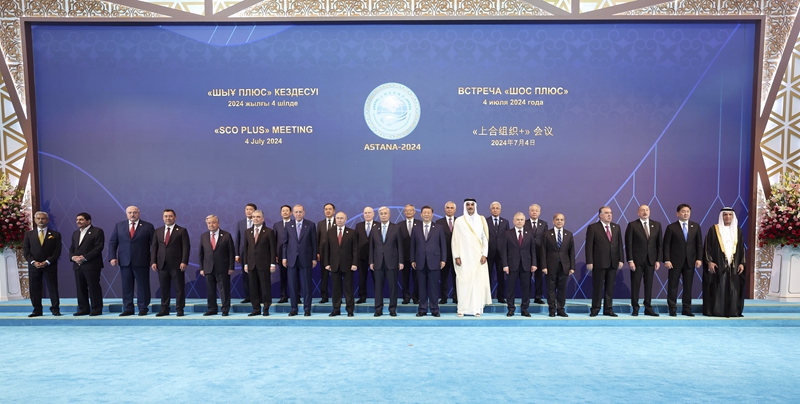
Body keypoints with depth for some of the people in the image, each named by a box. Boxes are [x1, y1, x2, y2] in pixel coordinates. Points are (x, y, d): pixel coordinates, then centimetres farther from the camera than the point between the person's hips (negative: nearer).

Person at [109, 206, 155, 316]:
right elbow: (112, 242, 9)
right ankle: (128, 309, 15)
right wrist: (112, 257, -2)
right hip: (124, 262, 3)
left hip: (141, 262, -3)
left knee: (142, 286, 2)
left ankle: (143, 308, 11)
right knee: (126, 286, 7)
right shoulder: (119, 225, 10)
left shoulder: (148, 226, 1)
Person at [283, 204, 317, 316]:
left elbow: (314, 243, 1)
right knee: (292, 285, 5)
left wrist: (314, 258, -3)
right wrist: (284, 257, 3)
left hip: (305, 259, -2)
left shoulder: (310, 225, 1)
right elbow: (285, 243, 10)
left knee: (306, 285, 1)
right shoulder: (289, 226, 8)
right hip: (292, 259, 2)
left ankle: (307, 309, 10)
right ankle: (294, 308, 14)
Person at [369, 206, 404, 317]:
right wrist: (371, 262, 2)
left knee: (393, 286, 3)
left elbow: (400, 245, 1)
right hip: (378, 262, 2)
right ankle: (378, 309, 12)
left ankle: (392, 309, 12)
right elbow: (371, 246, 8)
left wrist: (400, 261, -4)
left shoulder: (396, 228, 3)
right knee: (378, 286, 4)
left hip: (392, 262, -1)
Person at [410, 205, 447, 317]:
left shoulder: (439, 228, 7)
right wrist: (413, 260, 3)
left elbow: (443, 244, 5)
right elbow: (413, 246, 9)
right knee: (421, 287, 4)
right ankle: (422, 309, 12)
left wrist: (443, 259, -2)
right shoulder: (416, 229, 11)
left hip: (434, 262, -1)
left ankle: (434, 309, 10)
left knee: (434, 287, 1)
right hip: (420, 262, 1)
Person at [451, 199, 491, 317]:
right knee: (463, 281, -2)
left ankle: (477, 308, 4)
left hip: (478, 256, 1)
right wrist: (456, 256, -5)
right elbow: (455, 240, 1)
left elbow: (485, 238, 5)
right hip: (464, 256, -1)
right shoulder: (459, 221, 1)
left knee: (478, 281, -1)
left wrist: (484, 254, -3)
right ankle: (462, 309, 3)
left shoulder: (481, 220, 6)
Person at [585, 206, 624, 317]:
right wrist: (589, 262, -12)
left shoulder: (616, 227, 11)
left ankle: (608, 309, 16)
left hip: (613, 262, 4)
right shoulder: (593, 227, -3)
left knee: (610, 287, 8)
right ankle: (595, 309, 11)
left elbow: (619, 244, 11)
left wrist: (621, 259, 3)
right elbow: (589, 246, -7)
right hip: (599, 262, -4)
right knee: (597, 287, 2)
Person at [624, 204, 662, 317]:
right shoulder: (632, 225, -2)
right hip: (637, 260, -3)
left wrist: (658, 260, 1)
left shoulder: (657, 225, 8)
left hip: (651, 260, 3)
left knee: (649, 285, 7)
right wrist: (630, 260, -10)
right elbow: (628, 244, -4)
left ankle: (648, 309, 15)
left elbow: (659, 244, 8)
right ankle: (635, 309, 9)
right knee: (635, 285, 2)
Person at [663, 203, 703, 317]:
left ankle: (687, 309, 15)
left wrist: (699, 258, -1)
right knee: (673, 286, 0)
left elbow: (699, 244, 8)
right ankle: (672, 309, 7)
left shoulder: (696, 226, 8)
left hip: (690, 261, 3)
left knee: (688, 286, 7)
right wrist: (667, 260, -11)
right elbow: (666, 245, -3)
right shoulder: (671, 227, -1)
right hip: (675, 261, -3)